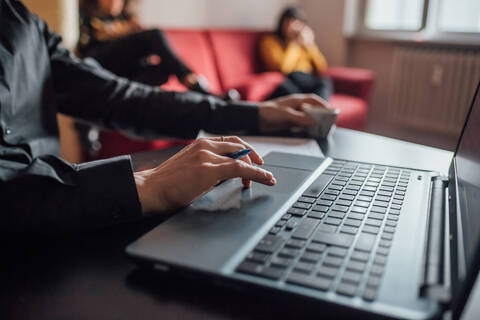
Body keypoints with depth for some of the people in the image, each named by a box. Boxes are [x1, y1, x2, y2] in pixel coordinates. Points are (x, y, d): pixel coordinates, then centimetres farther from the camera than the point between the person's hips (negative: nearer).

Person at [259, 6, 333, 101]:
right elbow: (282, 67, -9)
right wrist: (296, 43, -2)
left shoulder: (306, 39, 23)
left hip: (308, 81, 4)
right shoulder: (270, 40, 8)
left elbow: (322, 68, 15)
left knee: (325, 82, -29)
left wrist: (309, 44, 4)